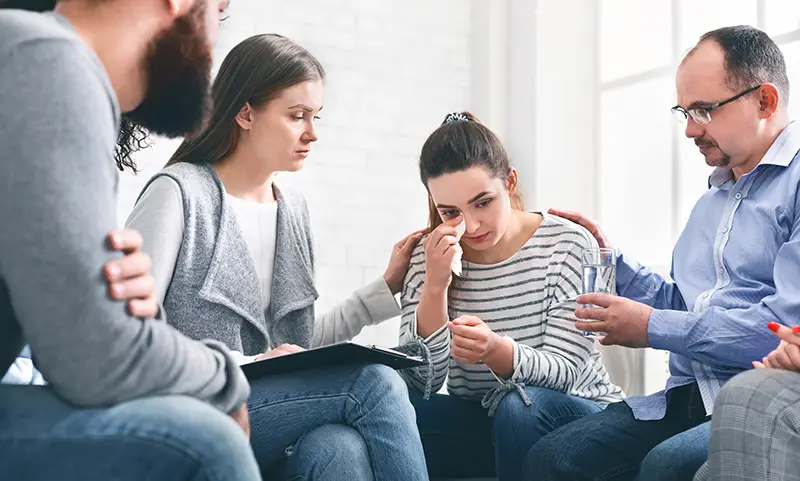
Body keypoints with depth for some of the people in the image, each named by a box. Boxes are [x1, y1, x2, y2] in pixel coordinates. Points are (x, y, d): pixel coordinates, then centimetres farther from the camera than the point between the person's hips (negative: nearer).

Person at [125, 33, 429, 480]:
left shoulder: (294, 206, 15)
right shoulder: (179, 193, -8)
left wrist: (387, 287, 13)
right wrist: (244, 364, -21)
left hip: (277, 404, 6)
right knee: (373, 382, -25)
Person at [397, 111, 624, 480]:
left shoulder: (568, 245, -11)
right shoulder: (431, 258, -2)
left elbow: (564, 372, -17)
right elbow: (422, 384, -10)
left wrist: (495, 350, -37)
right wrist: (435, 286, -22)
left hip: (575, 413, -1)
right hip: (476, 423, 2)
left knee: (519, 406, -35)